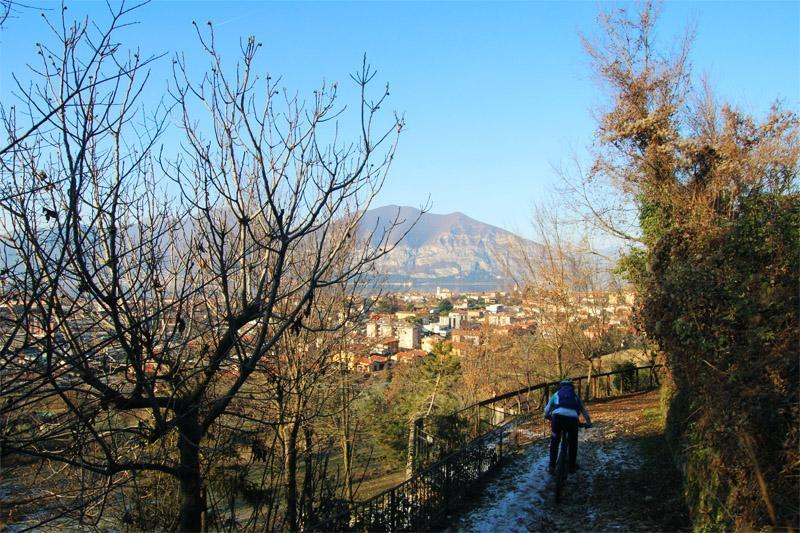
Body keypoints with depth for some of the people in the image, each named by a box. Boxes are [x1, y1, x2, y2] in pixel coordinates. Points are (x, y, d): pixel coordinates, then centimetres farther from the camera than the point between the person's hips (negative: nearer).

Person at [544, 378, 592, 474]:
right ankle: (572, 467, 26)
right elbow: (583, 410, 39)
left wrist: (548, 416, 49)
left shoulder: (557, 394, 30)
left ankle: (552, 467, 15)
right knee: (573, 443, 22)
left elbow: (547, 409, 29)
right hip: (572, 418, 0)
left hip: (558, 416, 0)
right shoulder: (575, 395, 32)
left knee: (554, 442, 18)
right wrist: (588, 423, 52)